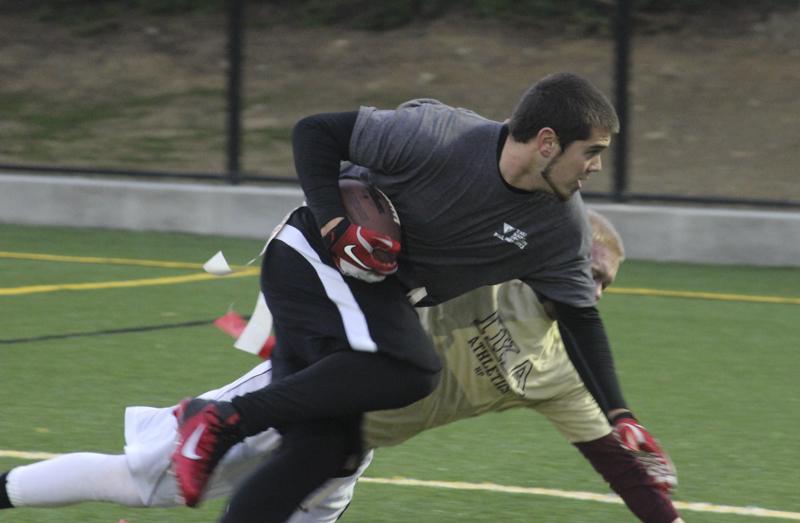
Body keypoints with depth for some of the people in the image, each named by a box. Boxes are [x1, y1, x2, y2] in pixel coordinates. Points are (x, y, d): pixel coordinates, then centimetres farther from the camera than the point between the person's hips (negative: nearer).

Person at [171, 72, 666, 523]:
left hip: (375, 297, 7)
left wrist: (619, 416, -6)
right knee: (411, 370, -29)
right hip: (311, 257, -7)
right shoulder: (437, 136, -25)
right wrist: (336, 228, -24)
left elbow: (580, 320, 2)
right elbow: (315, 132, -14)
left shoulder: (563, 225, -8)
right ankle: (224, 419, -26)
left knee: (324, 449, -3)